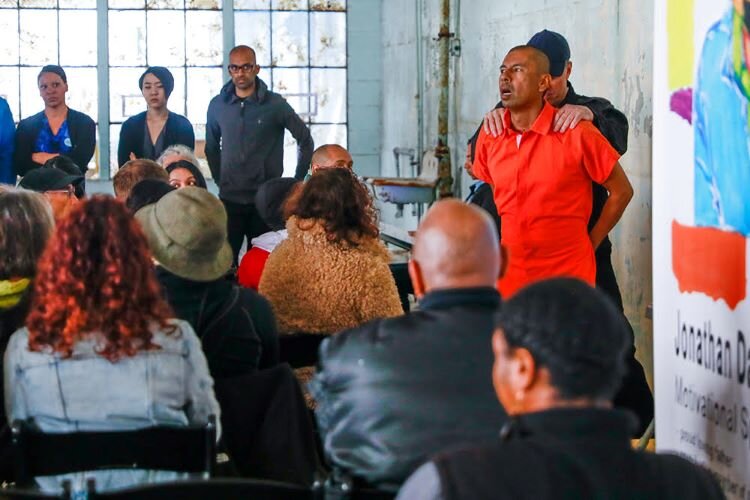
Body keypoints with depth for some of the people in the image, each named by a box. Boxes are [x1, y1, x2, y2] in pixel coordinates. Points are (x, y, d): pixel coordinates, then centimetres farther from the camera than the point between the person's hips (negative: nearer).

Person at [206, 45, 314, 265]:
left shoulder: (275, 104, -3)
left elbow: (305, 141, 5)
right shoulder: (218, 106, 5)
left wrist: (296, 183, 4)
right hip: (229, 198, 2)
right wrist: (219, 179, 12)